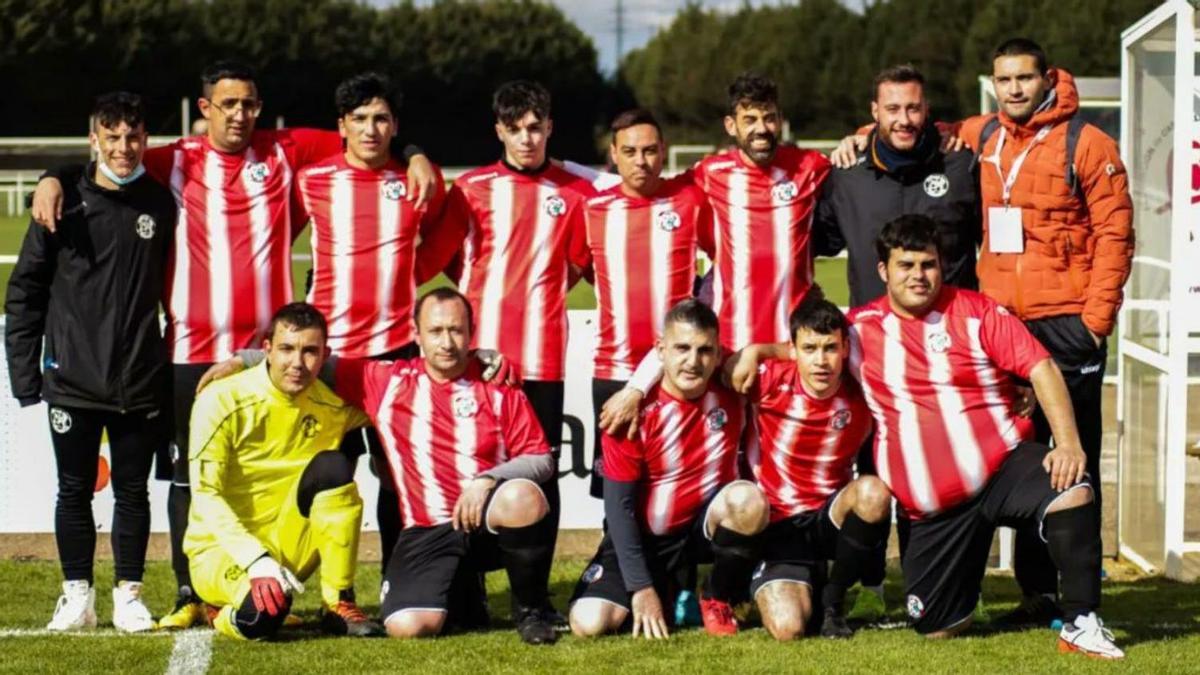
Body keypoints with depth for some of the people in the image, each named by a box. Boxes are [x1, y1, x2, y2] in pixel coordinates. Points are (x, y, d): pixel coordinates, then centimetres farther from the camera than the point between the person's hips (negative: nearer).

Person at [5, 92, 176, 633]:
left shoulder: (161, 205, 3)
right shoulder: (66, 205, -1)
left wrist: (173, 367, 7)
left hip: (140, 383, 1)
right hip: (73, 381, -1)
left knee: (133, 491, 6)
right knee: (75, 491, 6)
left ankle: (129, 595, 15)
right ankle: (77, 596, 15)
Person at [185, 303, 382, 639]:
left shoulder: (334, 405, -3)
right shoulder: (221, 401, -14)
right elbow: (205, 496, -18)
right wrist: (256, 560, -29)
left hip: (286, 546, 4)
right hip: (220, 547, -3)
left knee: (333, 468, -22)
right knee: (263, 614, -36)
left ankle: (339, 605, -15)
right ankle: (224, 612, 3)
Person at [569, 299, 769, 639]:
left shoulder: (731, 395, -10)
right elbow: (619, 505, -15)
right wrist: (641, 588, -18)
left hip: (706, 525, 1)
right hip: (643, 537, -1)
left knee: (748, 498, -33)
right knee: (589, 623, -22)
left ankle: (717, 602, -6)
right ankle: (666, 593, 13)